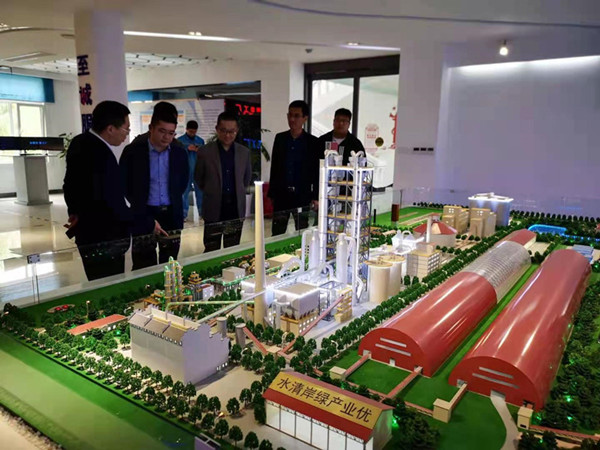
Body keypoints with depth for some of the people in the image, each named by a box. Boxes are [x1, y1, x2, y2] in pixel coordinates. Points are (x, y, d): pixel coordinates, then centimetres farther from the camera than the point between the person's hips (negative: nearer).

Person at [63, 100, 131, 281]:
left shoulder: (80, 142, 7)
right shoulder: (102, 155, -26)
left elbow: (71, 183, 17)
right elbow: (113, 204, -26)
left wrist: (75, 211, 23)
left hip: (89, 234, 10)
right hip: (103, 239, -10)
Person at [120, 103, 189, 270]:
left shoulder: (179, 153, 3)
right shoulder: (132, 152, -5)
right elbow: (126, 187, -1)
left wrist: (172, 204, 10)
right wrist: (149, 220, -3)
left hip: (172, 217, 3)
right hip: (143, 218, -2)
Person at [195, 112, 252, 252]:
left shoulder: (244, 152, 3)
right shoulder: (205, 152, -6)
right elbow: (198, 179, 7)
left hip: (236, 210, 2)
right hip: (213, 210, -2)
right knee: (211, 252, 5)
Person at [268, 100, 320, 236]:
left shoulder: (313, 142, -2)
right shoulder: (280, 138, 6)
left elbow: (317, 172, 0)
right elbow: (274, 167, 10)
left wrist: (316, 197, -3)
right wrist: (271, 193, 8)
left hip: (303, 196, -2)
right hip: (281, 195, 2)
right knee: (277, 234, 6)